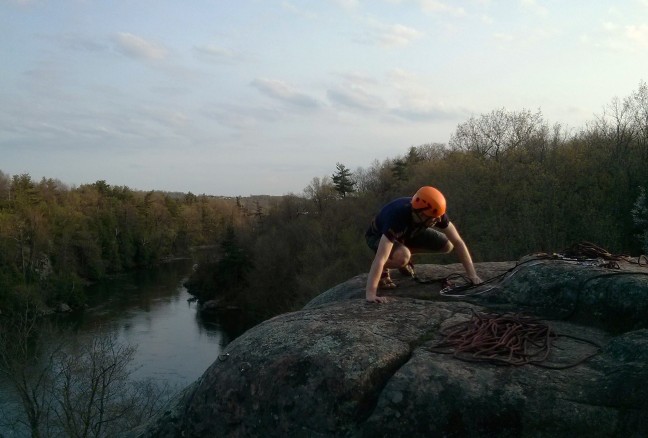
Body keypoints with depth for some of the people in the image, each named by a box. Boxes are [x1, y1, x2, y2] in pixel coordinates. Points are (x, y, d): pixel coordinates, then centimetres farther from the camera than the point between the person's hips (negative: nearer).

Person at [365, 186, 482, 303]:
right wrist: (371, 294, -55)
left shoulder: (435, 213, -28)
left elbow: (457, 242, -19)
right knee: (402, 257, -39)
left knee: (447, 245, -10)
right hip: (379, 236, -6)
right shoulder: (397, 217, -44)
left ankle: (405, 256, 10)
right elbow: (380, 259, -49)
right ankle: (382, 270, -5)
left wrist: (472, 274, -24)